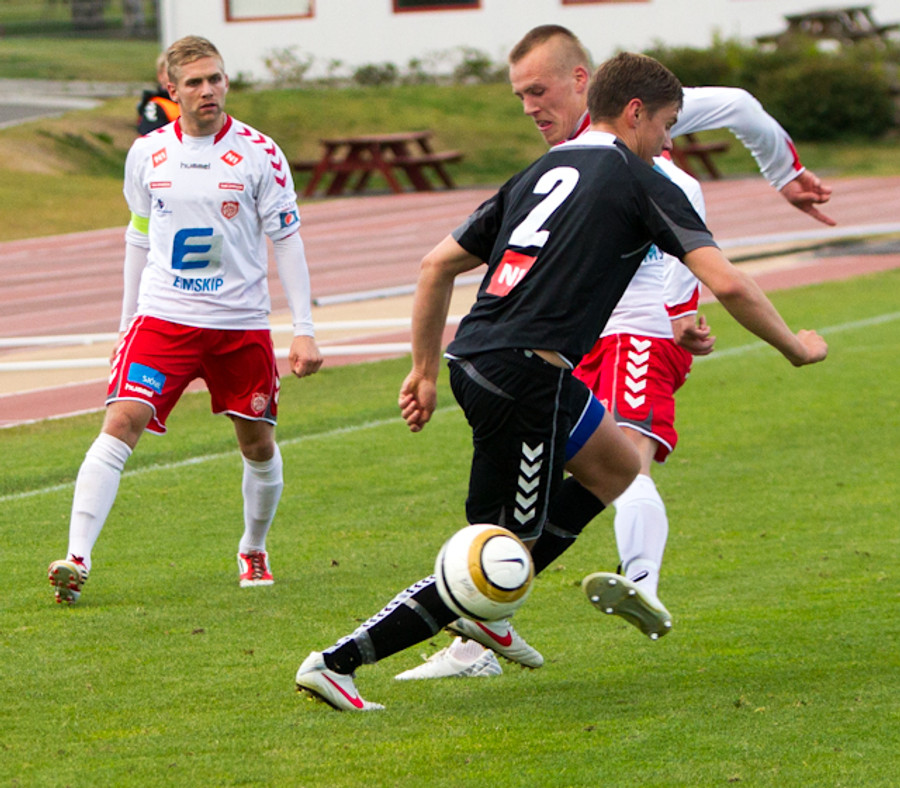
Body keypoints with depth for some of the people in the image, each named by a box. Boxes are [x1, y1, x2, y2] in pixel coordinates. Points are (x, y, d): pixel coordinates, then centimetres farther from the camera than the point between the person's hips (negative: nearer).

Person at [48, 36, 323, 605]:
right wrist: (127, 319, 18)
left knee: (258, 443, 9)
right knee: (121, 423, -17)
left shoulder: (259, 154, -4)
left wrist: (305, 331, -5)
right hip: (162, 317, 0)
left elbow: (287, 241, -1)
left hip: (242, 323, 0)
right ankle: (77, 557, -22)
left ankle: (254, 551, 34)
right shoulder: (147, 154, 3)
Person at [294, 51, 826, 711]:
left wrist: (425, 370, 26)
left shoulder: (540, 174, 20)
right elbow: (727, 284, -7)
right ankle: (337, 662, -7)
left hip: (471, 359, 8)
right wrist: (794, 346, 8)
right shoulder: (639, 182, 0)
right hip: (524, 378, -8)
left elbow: (438, 265, 21)